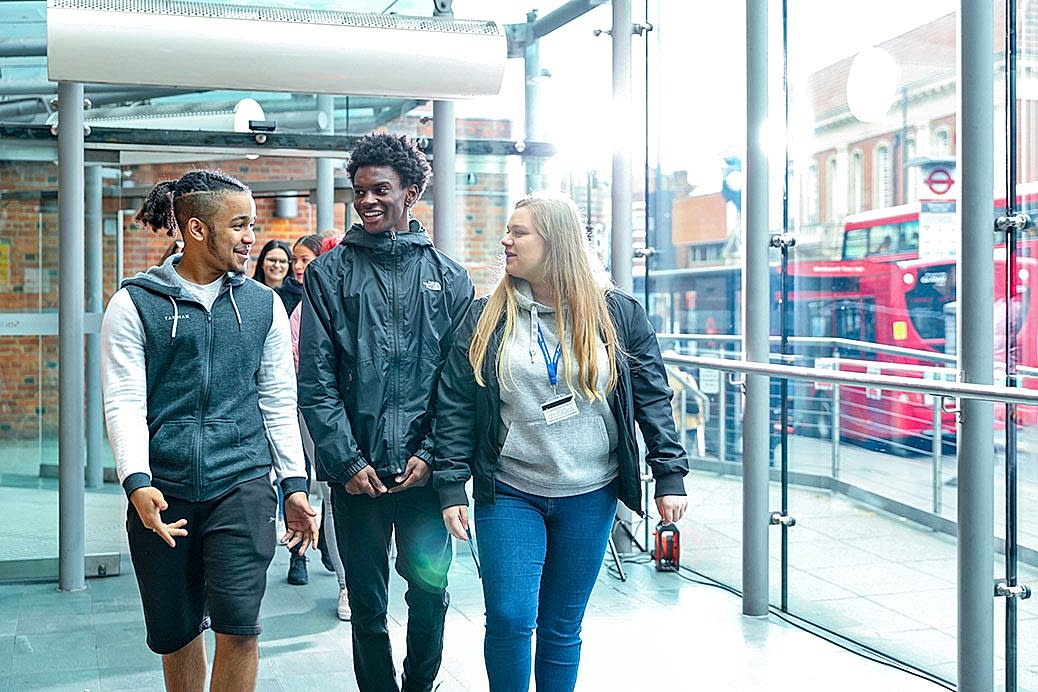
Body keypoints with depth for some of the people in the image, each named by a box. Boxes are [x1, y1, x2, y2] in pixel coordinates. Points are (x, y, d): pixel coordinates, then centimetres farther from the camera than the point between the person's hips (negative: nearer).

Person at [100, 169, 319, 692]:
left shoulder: (263, 305, 7)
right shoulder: (135, 304, 0)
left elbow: (278, 400, 9)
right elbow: (124, 403, -5)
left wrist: (294, 483, 5)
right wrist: (137, 483, -18)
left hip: (242, 484, 1)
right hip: (162, 491, 0)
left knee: (239, 622, -10)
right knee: (174, 632, 10)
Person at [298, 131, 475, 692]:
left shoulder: (448, 277, 6)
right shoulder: (329, 273, 3)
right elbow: (316, 380, -3)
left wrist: (432, 453, -8)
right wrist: (347, 461, -10)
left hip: (425, 469, 1)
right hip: (357, 470, -1)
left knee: (430, 592, 10)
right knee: (367, 604, 8)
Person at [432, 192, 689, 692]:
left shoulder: (617, 313, 0)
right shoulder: (486, 318, 0)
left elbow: (653, 398, 3)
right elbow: (455, 406, -1)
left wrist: (670, 475, -2)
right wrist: (451, 485, -7)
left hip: (590, 498, 1)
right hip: (509, 495, 0)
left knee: (562, 627, 10)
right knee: (508, 620, -5)